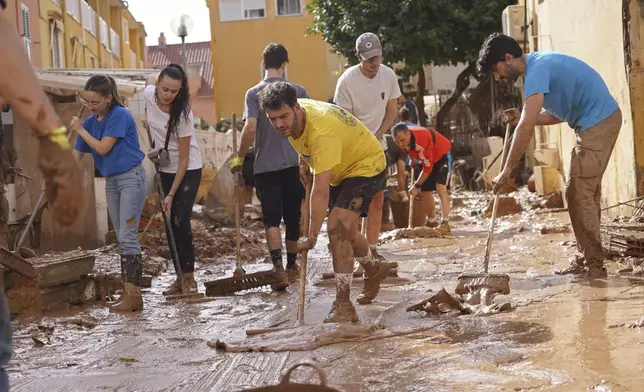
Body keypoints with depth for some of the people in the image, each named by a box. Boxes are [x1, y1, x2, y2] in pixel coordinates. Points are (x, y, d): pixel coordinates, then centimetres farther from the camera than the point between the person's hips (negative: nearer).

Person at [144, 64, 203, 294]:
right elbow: (150, 79, 16)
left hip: (188, 170, -5)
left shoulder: (182, 114, -26)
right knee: (170, 224, 4)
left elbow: (183, 159, -23)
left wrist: (171, 195, -24)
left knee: (180, 222, -15)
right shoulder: (149, 94, -14)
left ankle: (188, 276, -6)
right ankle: (180, 277, 11)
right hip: (165, 169, 5)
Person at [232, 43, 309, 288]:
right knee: (293, 217, 13)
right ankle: (291, 266, 25)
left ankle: (278, 267, -18)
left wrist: (240, 156, -3)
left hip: (265, 165, -2)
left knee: (271, 218, -1)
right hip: (294, 164, 2)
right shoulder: (298, 91, 0)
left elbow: (250, 128, -15)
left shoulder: (254, 93, -5)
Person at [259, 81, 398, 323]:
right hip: (341, 170, 9)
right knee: (345, 231, 21)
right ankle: (374, 270, 50)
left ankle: (343, 306, -20)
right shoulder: (292, 117, -15)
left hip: (366, 166, -9)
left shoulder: (322, 133, -41)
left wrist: (311, 237, -39)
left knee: (337, 228, -24)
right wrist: (307, 163, 9)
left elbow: (320, 192, -40)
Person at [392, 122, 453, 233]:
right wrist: (413, 159, 15)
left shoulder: (421, 141, -41)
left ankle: (445, 223, -28)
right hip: (427, 157, 8)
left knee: (440, 187, -24)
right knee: (424, 190, 7)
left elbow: (428, 168, -32)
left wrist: (416, 185, -26)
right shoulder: (403, 136, -19)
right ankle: (432, 222, 18)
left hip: (443, 154, -8)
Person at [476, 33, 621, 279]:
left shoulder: (537, 70, -18)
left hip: (598, 123, -10)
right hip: (600, 122, 10)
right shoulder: (539, 66, 14)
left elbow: (527, 127, -26)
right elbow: (559, 114, 19)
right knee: (584, 193, 11)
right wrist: (523, 118, 3)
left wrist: (507, 170, -23)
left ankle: (593, 266, -8)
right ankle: (585, 261, 14)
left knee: (579, 194, -10)